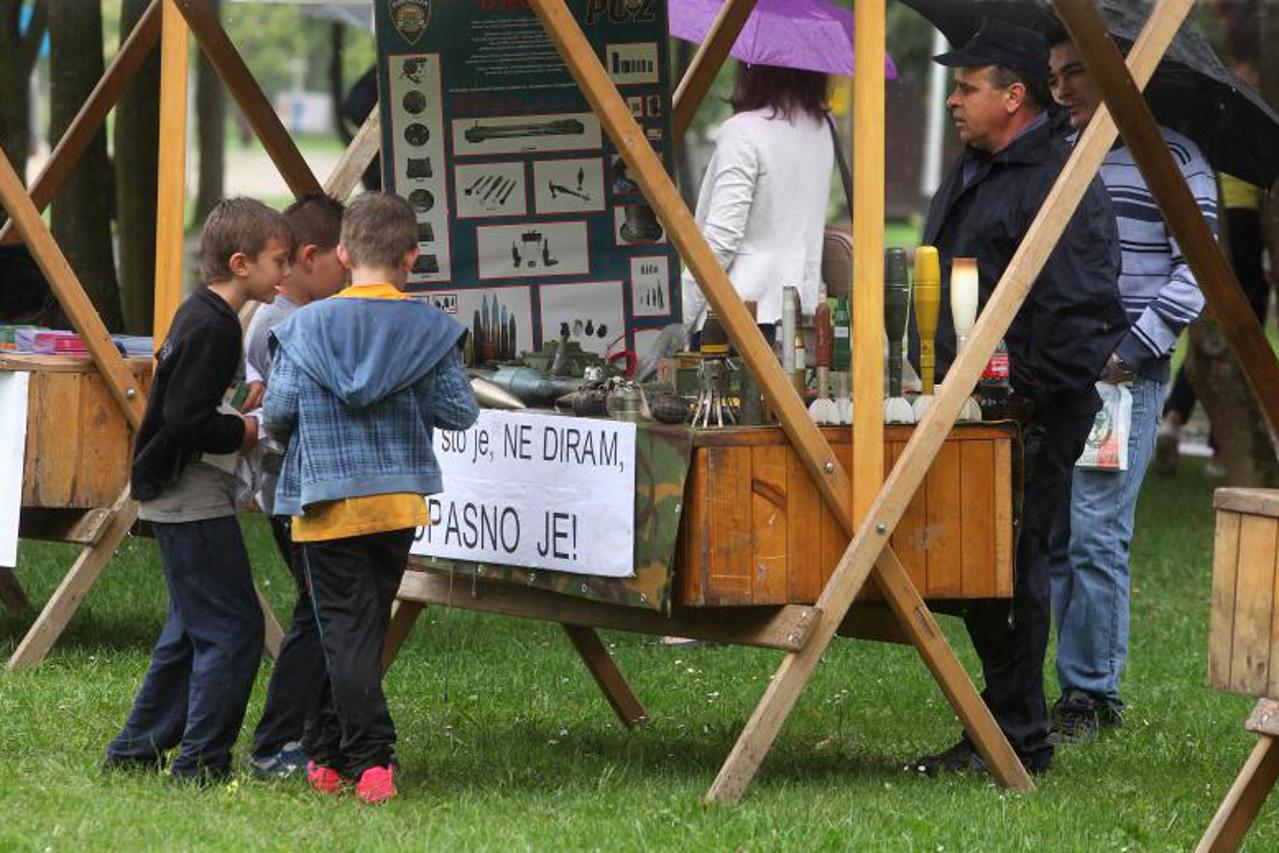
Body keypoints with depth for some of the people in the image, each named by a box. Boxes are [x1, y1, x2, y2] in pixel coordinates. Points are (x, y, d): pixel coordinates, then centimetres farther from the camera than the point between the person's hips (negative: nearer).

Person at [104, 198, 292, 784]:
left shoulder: (200, 315, 13)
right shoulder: (212, 325, -19)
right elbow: (189, 421, -24)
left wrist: (242, 420, 10)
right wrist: (251, 431, -12)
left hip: (178, 500, 11)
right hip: (194, 503, -11)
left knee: (193, 628, 17)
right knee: (233, 629, -8)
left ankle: (135, 750, 22)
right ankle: (201, 763, -7)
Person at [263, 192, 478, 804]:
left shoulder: (306, 326, -5)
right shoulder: (430, 329, -2)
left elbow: (278, 411, -6)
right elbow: (458, 413, -2)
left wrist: (292, 435, 16)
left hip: (327, 498, -2)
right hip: (399, 499, 2)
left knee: (345, 631, -2)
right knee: (363, 630, 14)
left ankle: (369, 759, -13)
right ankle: (326, 753, 22)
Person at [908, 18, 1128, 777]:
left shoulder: (1062, 183, -14)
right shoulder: (971, 176, 18)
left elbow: (1078, 309, -20)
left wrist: (1030, 395, -18)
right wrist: (938, 380, 21)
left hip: (1034, 417, -10)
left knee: (1011, 567, -8)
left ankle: (1018, 740, -3)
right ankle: (1006, 729, 19)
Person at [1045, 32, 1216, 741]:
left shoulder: (1173, 160, -2)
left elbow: (1195, 272, -7)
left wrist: (1132, 351, -14)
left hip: (1126, 377, -7)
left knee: (1096, 533, -11)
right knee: (1053, 535, 5)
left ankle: (1089, 694, -6)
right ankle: (1089, 695, 11)